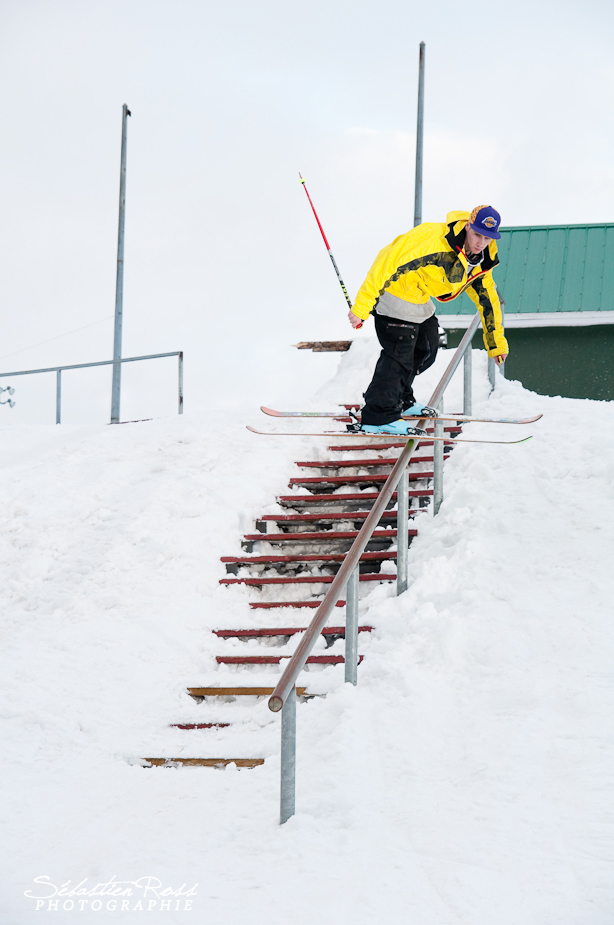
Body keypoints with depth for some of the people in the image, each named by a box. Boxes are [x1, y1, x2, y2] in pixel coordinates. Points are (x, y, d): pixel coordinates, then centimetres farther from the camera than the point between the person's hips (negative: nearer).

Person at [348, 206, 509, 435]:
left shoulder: (481, 261, -2)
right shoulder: (432, 239, -31)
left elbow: (487, 298, 13)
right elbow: (390, 262, -33)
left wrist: (497, 343, 20)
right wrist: (362, 306, -35)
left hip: (419, 301, 9)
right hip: (394, 293, -9)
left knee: (426, 351, 19)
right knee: (399, 355, -13)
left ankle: (400, 400, 37)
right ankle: (378, 418, -7)